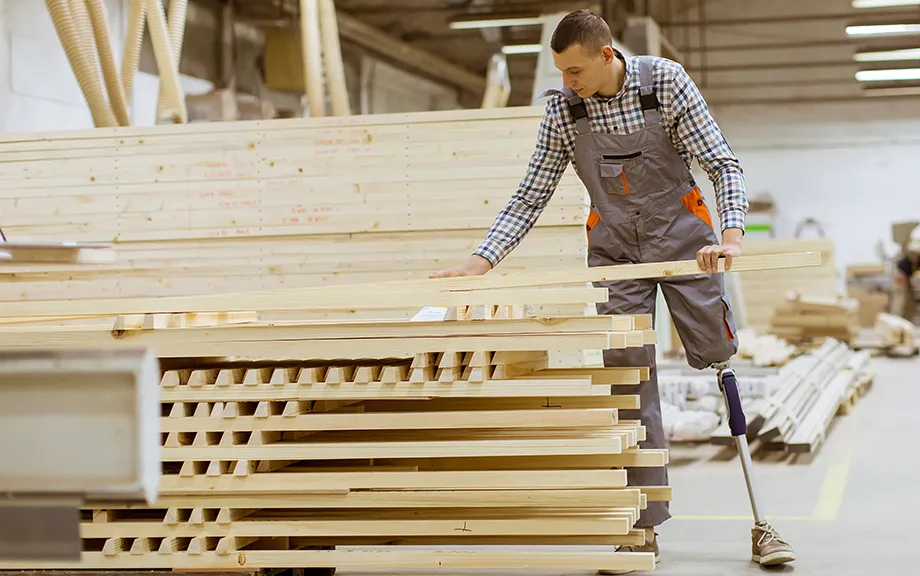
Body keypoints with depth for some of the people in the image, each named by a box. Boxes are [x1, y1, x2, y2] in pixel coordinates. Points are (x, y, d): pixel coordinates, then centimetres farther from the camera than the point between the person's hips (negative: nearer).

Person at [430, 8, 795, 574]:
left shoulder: (666, 80, -12)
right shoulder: (563, 108, -6)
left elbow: (724, 164, -12)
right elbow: (531, 197, -2)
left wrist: (731, 234, -28)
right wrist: (481, 261, -13)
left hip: (682, 236, -2)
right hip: (615, 247, 2)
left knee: (719, 361, -1)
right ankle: (646, 527, 0)